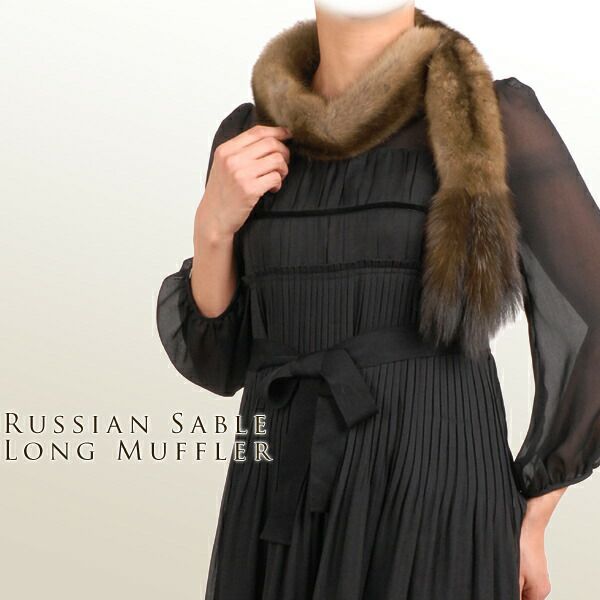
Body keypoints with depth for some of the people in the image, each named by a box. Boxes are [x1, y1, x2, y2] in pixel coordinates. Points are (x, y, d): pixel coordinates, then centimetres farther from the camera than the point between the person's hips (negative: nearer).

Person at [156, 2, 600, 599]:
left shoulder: (494, 120, -4)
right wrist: (213, 225, -7)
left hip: (433, 526, -4)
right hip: (282, 523, 5)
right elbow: (218, 358, 11)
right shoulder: (252, 138, 9)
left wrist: (528, 523, 0)